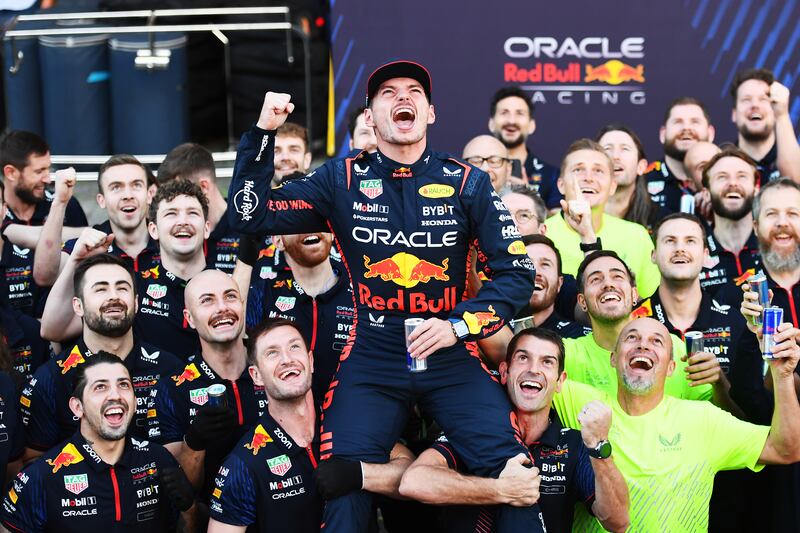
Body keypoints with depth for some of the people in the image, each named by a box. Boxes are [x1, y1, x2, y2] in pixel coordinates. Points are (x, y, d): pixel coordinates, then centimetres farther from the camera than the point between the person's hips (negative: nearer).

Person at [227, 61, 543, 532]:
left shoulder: (467, 183, 1)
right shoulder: (342, 180, 4)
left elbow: (517, 272, 0)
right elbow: (252, 217, 0)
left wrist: (458, 326, -13)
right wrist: (263, 134, -9)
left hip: (450, 356, 0)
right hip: (371, 360, 0)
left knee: (511, 471, -18)